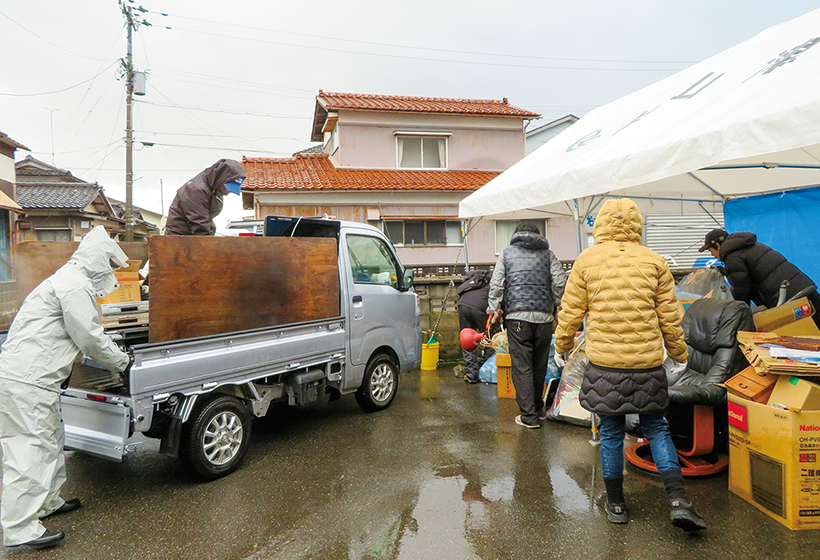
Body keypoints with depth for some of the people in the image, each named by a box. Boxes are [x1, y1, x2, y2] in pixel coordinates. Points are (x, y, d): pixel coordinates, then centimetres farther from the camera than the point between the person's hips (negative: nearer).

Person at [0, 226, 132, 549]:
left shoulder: (70, 281, 20)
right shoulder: (75, 285, -15)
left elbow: (87, 336, 27)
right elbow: (90, 339, -14)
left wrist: (115, 353, 22)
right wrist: (122, 363, -1)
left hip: (32, 378, 11)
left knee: (51, 440, 20)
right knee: (31, 450, -5)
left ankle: (47, 503, 34)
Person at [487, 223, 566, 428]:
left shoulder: (506, 254, 12)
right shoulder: (548, 254, 12)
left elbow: (496, 284, 3)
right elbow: (560, 283, 2)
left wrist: (493, 309, 6)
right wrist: (558, 308, 13)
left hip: (517, 315, -2)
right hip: (544, 316, 2)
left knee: (522, 365, 0)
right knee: (540, 364, 13)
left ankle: (529, 415, -2)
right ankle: (538, 409, 27)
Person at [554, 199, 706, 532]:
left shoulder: (586, 261, -1)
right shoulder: (654, 261, 2)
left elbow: (570, 313, 1)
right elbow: (669, 317, 5)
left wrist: (561, 348, 17)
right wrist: (679, 354, 19)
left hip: (604, 363, -1)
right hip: (647, 363, 1)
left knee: (611, 432, 11)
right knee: (656, 428, 16)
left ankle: (616, 505, 22)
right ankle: (678, 501, 9)